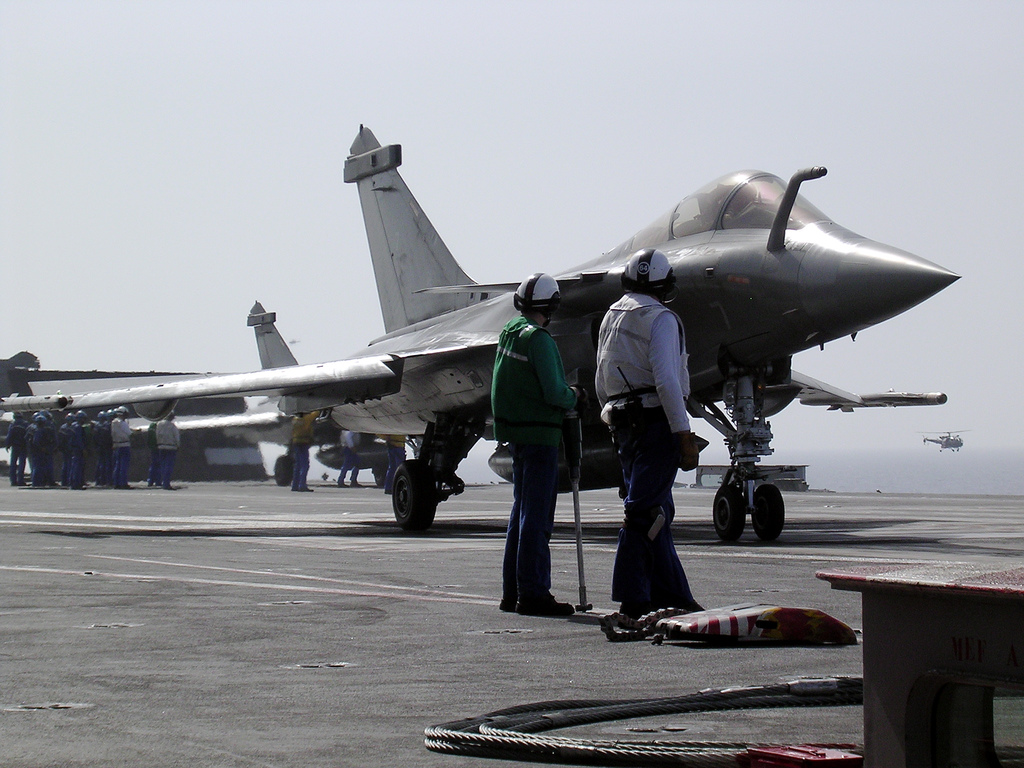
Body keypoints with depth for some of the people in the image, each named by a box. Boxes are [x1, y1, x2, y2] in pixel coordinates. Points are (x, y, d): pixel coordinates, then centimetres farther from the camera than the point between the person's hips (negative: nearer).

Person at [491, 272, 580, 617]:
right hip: (538, 434, -9)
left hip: (515, 433, 9)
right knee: (537, 517, -7)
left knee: (521, 512, 15)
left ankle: (512, 591, 18)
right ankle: (533, 593, -7)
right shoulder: (538, 339, -17)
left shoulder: (509, 330, 9)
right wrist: (573, 397, 1)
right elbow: (554, 392, -20)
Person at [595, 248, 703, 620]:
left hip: (624, 424, 8)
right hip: (657, 421, -8)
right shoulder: (660, 318, -9)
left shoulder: (611, 317, 17)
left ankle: (673, 596, 13)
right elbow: (666, 380, -18)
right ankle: (633, 599, -11)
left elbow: (601, 384, 19)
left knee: (657, 511, 12)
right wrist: (685, 435, -18)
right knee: (645, 509, -9)